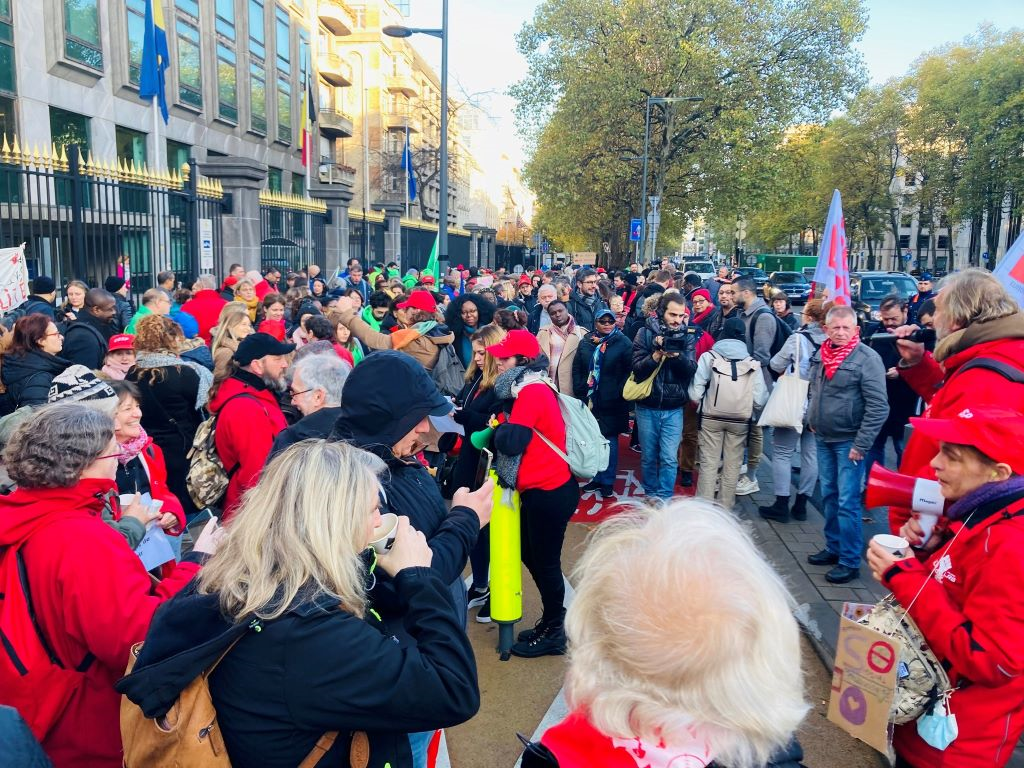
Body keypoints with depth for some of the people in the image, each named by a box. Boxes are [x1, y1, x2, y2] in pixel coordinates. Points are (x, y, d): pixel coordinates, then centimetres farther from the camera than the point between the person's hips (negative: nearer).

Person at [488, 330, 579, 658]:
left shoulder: (533, 391, -20)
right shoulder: (526, 390, 11)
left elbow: (511, 441, -26)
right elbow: (508, 436, 11)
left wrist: (498, 430, -7)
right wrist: (500, 432, -7)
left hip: (549, 492, -10)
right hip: (536, 489, 10)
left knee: (545, 561, 4)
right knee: (531, 555, 19)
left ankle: (554, 631, 20)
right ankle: (550, 622, 33)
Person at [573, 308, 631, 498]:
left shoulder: (623, 343, -3)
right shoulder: (586, 342, 7)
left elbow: (629, 371, -5)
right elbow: (577, 367, 11)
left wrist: (618, 394, -11)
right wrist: (579, 391, 2)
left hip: (611, 403, -3)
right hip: (589, 399, 4)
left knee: (609, 440, 4)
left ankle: (608, 482, 14)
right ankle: (597, 478, 23)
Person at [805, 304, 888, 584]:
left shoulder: (867, 358, -15)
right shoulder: (820, 355, 6)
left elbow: (878, 407, -17)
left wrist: (861, 445, -18)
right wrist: (811, 418, 13)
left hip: (848, 442, -7)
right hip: (823, 439, 7)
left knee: (847, 502, -4)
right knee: (829, 497, 16)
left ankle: (850, 561, 6)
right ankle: (833, 548, 31)